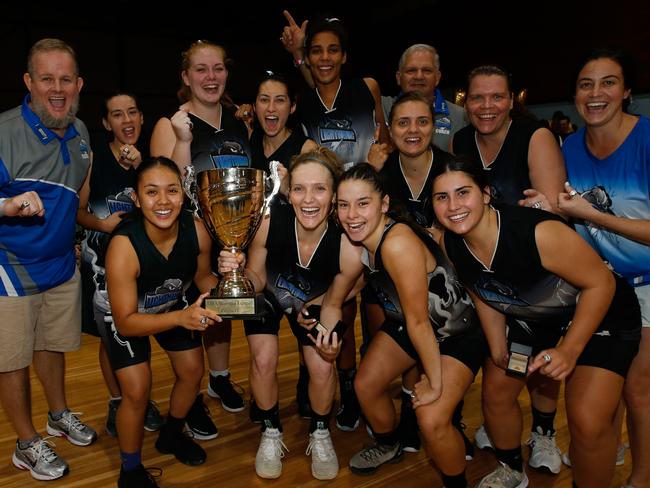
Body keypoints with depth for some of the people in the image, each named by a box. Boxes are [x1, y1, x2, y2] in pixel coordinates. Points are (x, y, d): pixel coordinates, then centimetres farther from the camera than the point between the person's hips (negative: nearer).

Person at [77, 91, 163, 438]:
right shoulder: (94, 158, -7)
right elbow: (78, 210, -3)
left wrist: (140, 167, -20)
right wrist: (102, 224, -22)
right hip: (102, 259, -2)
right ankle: (116, 401, 30)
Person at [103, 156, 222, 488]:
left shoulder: (196, 230, -27)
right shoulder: (123, 245, -39)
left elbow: (202, 276, -6)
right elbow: (126, 321, -32)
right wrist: (181, 318, -46)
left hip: (173, 304, 5)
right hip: (123, 313, -4)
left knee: (192, 372, 7)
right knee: (137, 391, -11)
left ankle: (171, 435, 38)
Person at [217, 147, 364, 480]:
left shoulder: (348, 248, -36)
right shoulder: (269, 223, -37)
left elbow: (333, 303, -16)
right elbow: (256, 280, -18)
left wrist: (328, 330, -36)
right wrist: (238, 271, -39)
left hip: (311, 302, 0)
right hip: (268, 294, 0)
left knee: (322, 366, -9)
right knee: (264, 359, -11)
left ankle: (320, 434, 23)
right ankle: (271, 433, 18)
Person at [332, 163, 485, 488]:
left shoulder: (398, 244, -36)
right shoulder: (359, 237, -12)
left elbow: (419, 321, -28)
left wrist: (435, 383, -19)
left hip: (458, 332, -8)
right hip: (406, 324, 8)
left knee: (431, 420, -20)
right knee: (365, 385, 10)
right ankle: (389, 446, 41)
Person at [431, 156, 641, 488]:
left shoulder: (538, 233, -38)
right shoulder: (451, 245, -18)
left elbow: (601, 283, -25)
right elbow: (482, 294, 1)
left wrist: (569, 351, -23)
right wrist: (497, 347, -1)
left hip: (602, 313, -5)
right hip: (534, 317, 6)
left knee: (588, 422, -16)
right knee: (496, 390, 10)